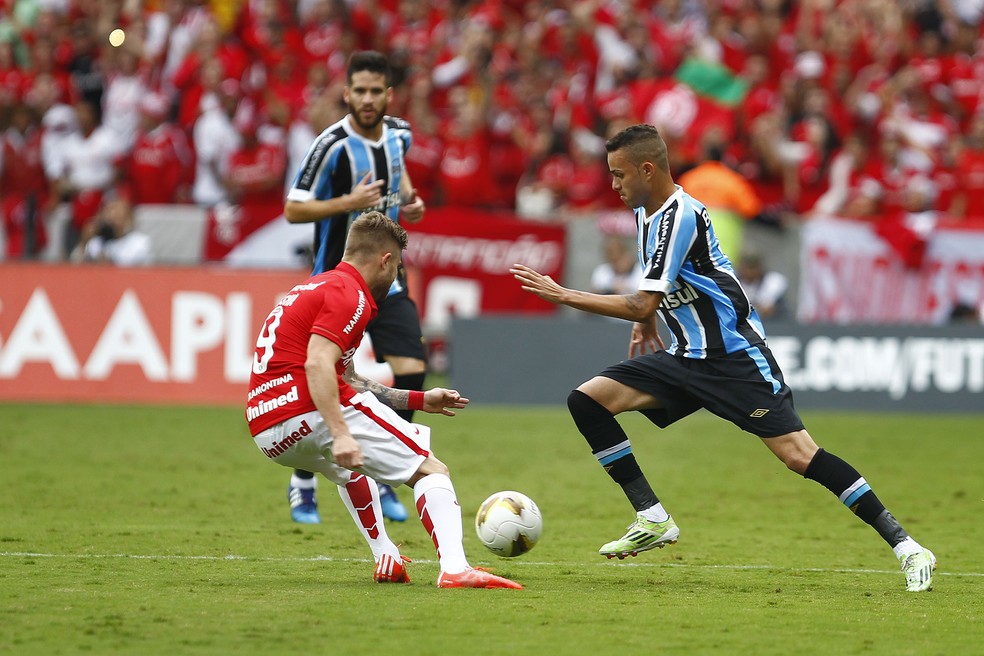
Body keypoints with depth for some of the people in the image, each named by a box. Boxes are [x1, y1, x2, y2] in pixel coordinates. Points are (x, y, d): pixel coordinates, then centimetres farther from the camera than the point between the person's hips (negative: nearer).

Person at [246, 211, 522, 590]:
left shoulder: (317, 287, 27)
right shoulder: (349, 294, -4)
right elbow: (317, 365, -20)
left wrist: (419, 400, 37)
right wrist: (340, 435, -29)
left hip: (266, 435, 10)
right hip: (309, 415, -10)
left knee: (349, 464, 40)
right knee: (431, 471, -7)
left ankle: (386, 560, 29)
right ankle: (454, 568, -29)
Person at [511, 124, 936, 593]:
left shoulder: (679, 216, -21)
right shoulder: (646, 209, 7)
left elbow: (640, 306, -24)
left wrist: (561, 295, -20)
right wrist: (645, 322, 22)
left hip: (736, 356, -9)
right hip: (687, 358, 9)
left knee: (798, 454, -17)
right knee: (586, 400, -4)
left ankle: (905, 547, -11)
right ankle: (653, 520, -3)